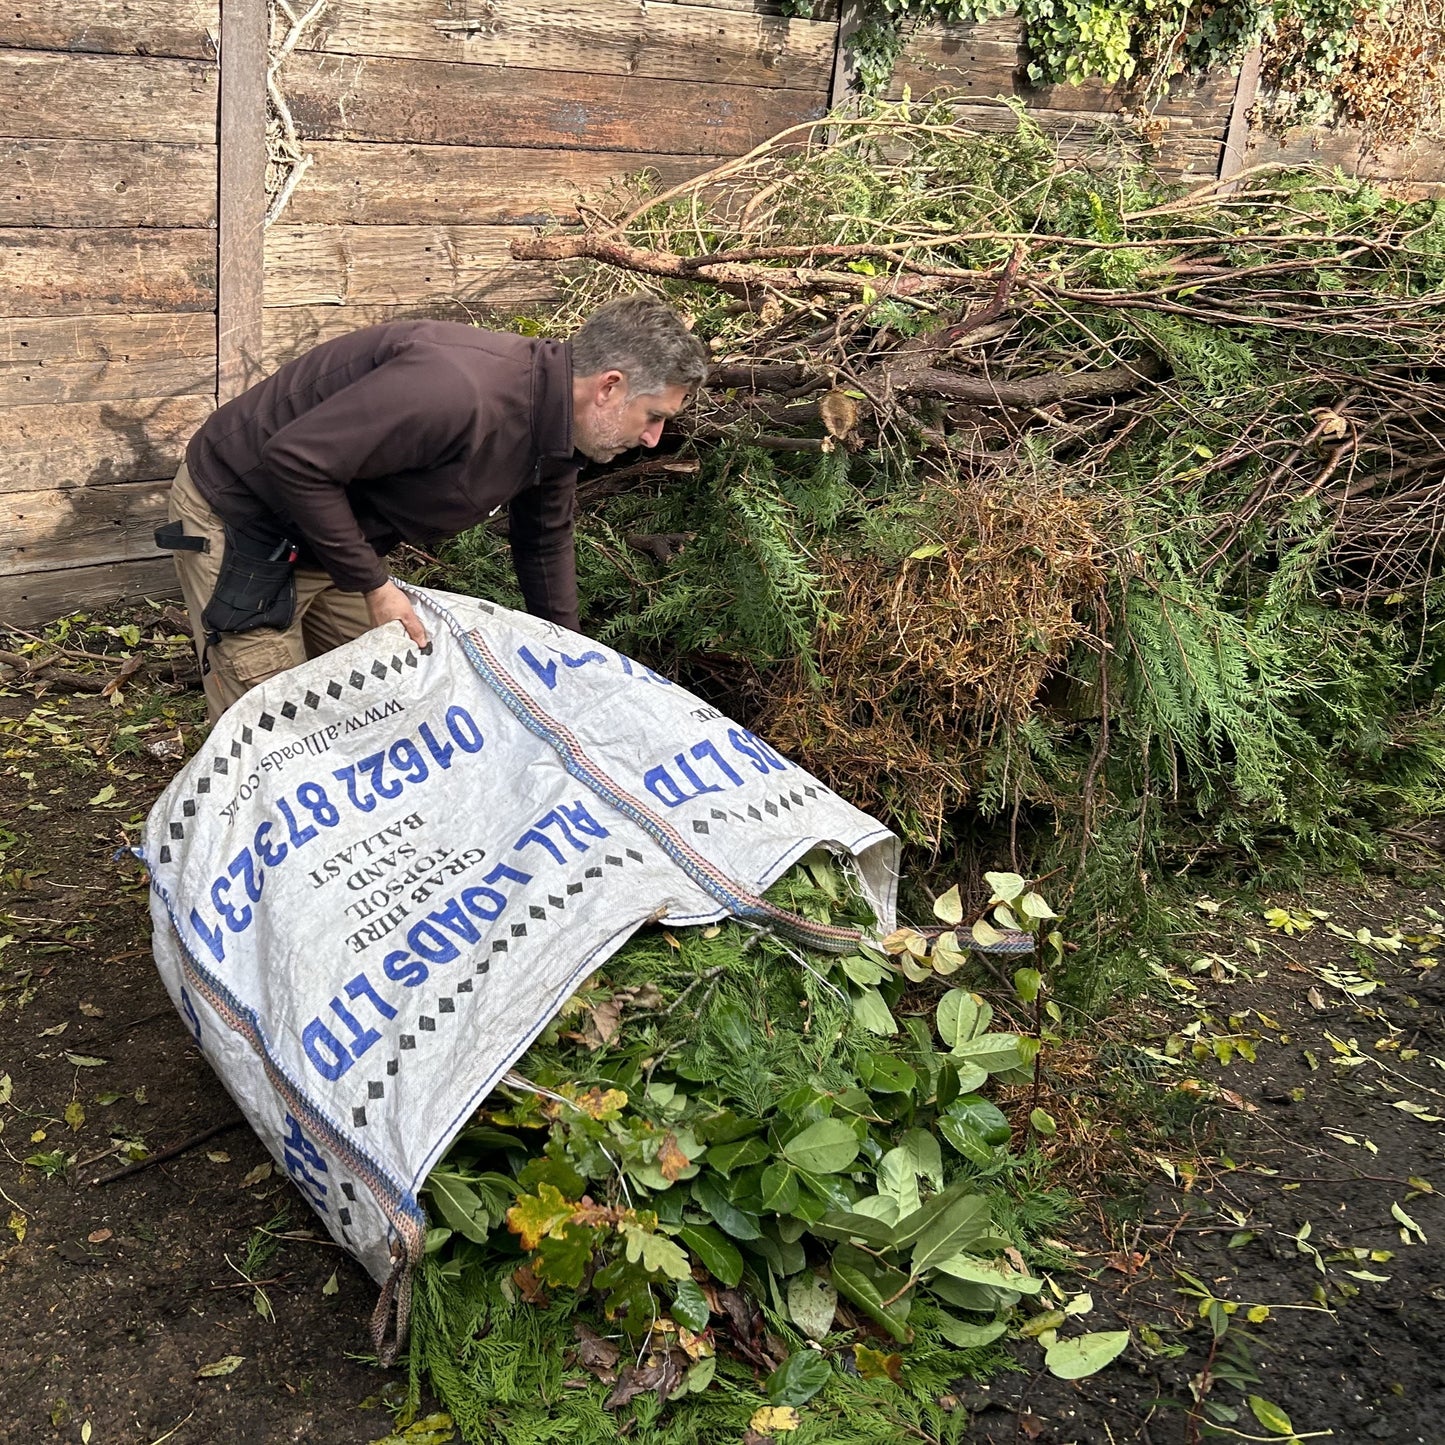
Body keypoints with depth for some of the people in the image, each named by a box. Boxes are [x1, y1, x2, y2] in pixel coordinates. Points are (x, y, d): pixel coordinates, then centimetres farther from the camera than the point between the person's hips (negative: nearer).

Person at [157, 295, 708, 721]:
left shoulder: (554, 428, -5)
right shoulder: (459, 390, -37)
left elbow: (545, 542, 14)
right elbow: (296, 459, -33)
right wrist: (373, 585, -24)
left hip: (327, 532, 9)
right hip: (239, 517, -9)